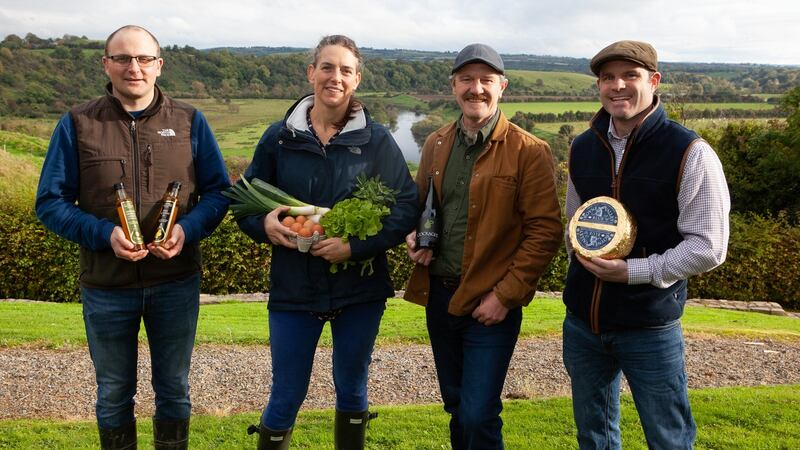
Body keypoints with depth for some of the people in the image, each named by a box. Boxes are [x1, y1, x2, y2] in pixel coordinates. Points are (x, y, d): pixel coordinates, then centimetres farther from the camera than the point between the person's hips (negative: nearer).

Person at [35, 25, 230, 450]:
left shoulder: (189, 121, -1)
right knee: (114, 395, 18)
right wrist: (105, 234, -19)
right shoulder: (77, 124, -3)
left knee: (174, 390, 17)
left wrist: (187, 229, -18)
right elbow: (50, 203, -3)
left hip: (176, 282, 1)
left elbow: (218, 191, 1)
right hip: (106, 286, 0)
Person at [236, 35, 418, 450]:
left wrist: (356, 246, -19)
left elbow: (407, 207, -7)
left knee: (352, 392, 16)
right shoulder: (279, 137, 1)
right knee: (285, 399, 8)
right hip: (293, 287, 0)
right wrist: (264, 224, -16)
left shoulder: (376, 140, -3)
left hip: (359, 288, 0)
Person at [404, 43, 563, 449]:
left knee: (478, 416, -6)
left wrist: (506, 295, -15)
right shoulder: (436, 145, 8)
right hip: (438, 296, 6)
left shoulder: (529, 152, -9)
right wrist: (415, 238, -2)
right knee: (456, 408, 19)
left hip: (492, 304, -5)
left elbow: (545, 231, -12)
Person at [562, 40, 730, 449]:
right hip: (582, 321, 5)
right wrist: (583, 264, 8)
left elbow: (708, 247, -13)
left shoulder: (690, 153, -12)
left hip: (650, 327, -5)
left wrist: (633, 271, -19)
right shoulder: (582, 148, 5)